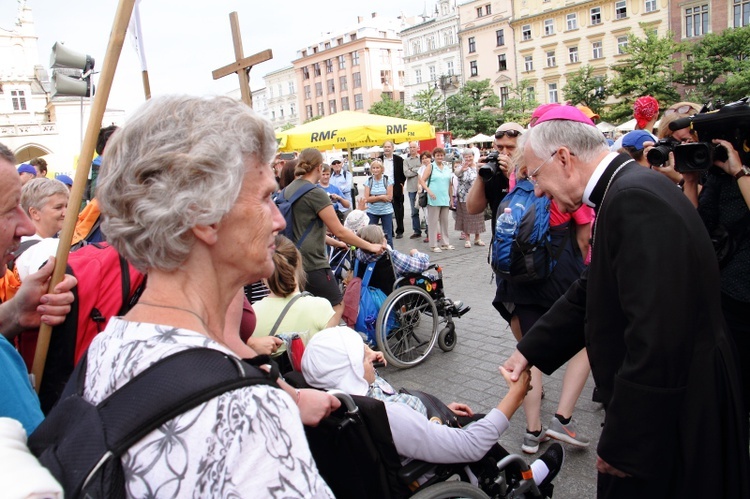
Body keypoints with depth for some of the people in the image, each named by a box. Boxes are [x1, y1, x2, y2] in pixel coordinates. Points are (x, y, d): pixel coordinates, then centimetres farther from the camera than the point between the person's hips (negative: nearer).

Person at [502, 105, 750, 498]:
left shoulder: (635, 200, -27)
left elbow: (657, 339, -31)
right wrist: (530, 349, 9)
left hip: (667, 415, -9)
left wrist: (621, 445, -22)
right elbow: (590, 294, 11)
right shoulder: (627, 191, 5)